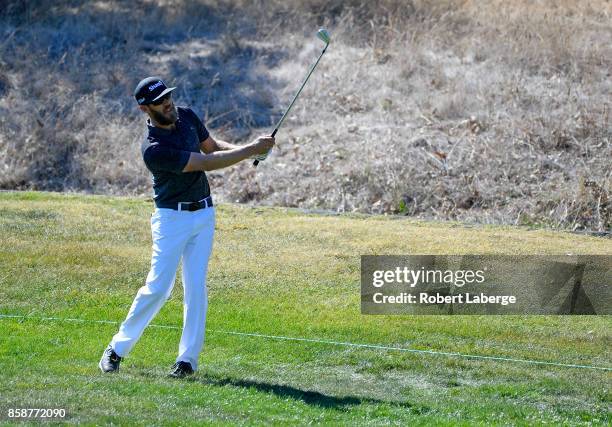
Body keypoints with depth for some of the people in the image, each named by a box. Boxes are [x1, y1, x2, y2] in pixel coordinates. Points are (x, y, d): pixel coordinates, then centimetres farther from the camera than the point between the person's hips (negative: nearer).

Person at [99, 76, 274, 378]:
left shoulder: (187, 117, 1)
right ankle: (117, 349, 6)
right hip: (171, 217, -6)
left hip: (204, 214, 6)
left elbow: (212, 146, 15)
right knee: (158, 287, -8)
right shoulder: (153, 149, -23)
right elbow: (207, 163, -23)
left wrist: (246, 150, -5)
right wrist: (251, 150, -20)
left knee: (196, 287, 0)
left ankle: (188, 358, 2)